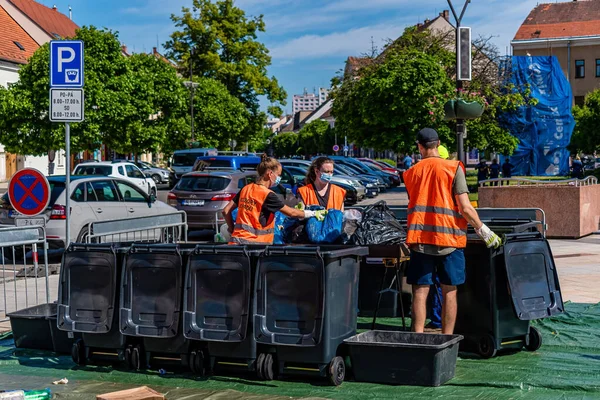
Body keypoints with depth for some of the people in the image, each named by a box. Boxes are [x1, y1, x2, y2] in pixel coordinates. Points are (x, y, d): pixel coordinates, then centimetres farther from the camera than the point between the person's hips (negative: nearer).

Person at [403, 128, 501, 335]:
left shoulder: (411, 173, 9)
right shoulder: (453, 168, -3)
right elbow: (465, 208, -8)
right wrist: (484, 231, 1)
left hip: (420, 239, 2)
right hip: (448, 239, -2)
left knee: (420, 291, 2)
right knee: (449, 292, 5)